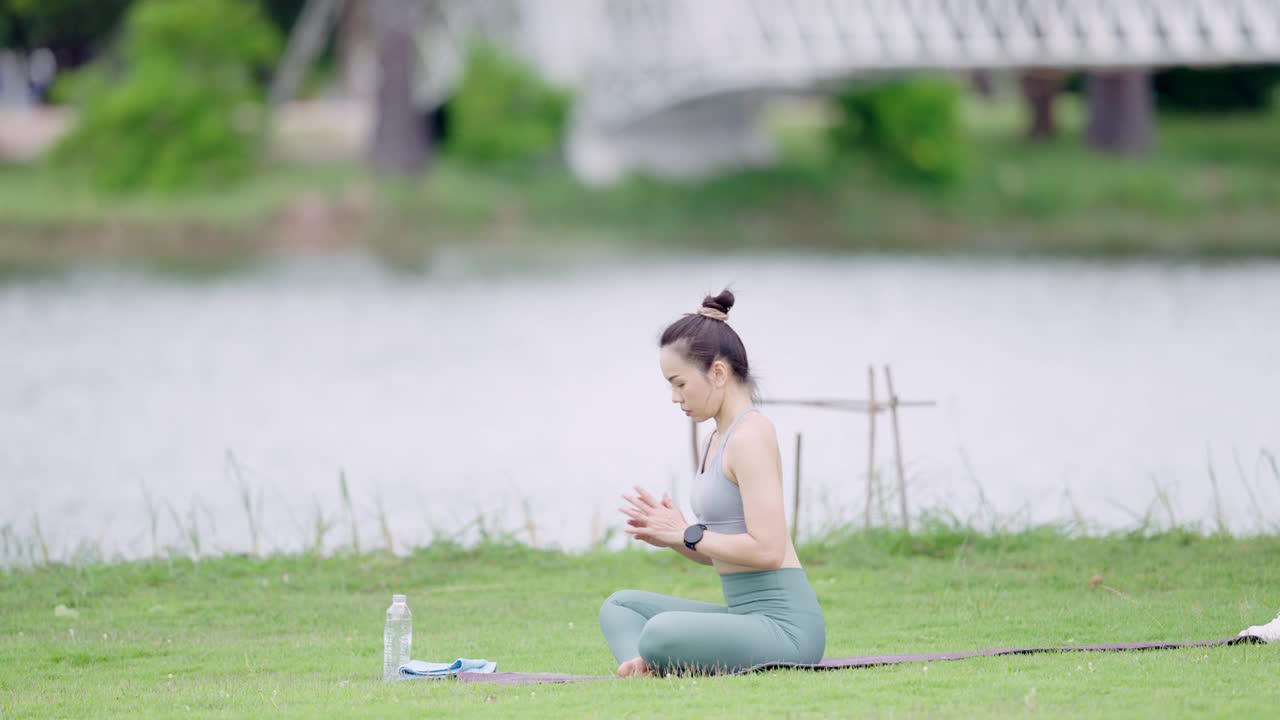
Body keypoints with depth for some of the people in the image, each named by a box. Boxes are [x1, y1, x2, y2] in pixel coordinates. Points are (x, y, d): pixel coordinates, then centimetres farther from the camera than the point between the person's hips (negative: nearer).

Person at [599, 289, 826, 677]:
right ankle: (642, 671, -11)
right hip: (744, 613, 11)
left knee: (663, 633, -35)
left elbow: (766, 549, -21)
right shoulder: (718, 439, 17)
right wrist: (669, 534, 4)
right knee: (621, 606, 17)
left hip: (784, 626, -11)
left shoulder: (750, 437, -13)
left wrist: (687, 534, -12)